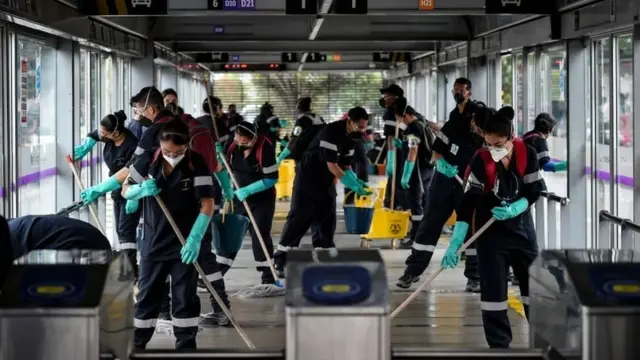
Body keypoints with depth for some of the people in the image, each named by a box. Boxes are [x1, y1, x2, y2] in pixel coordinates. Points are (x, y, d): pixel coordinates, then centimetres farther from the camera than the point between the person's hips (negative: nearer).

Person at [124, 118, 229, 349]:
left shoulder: (196, 164, -13)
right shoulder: (149, 160, -4)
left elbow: (208, 204, -17)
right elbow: (125, 191, 4)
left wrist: (195, 238, -27)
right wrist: (141, 190, -20)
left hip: (185, 244, -3)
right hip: (153, 242, 3)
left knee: (185, 298, 4)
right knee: (146, 296, 10)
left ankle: (186, 347, 13)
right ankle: (136, 345, 20)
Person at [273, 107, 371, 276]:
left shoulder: (351, 137, 3)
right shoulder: (331, 132, -24)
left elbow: (345, 164, 9)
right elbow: (331, 164, -26)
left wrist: (356, 181, -8)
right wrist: (351, 184, -28)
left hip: (327, 180, 8)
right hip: (308, 177, -8)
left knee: (328, 218, 5)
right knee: (299, 216, -9)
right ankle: (280, 259, -5)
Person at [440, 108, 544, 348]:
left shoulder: (527, 154, -12)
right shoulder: (480, 161, -19)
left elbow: (534, 191, -4)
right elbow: (468, 202, -20)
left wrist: (513, 210, -22)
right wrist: (455, 242, -26)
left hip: (521, 226, 3)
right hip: (490, 230, -3)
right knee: (493, 289, -6)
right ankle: (499, 344, 1)